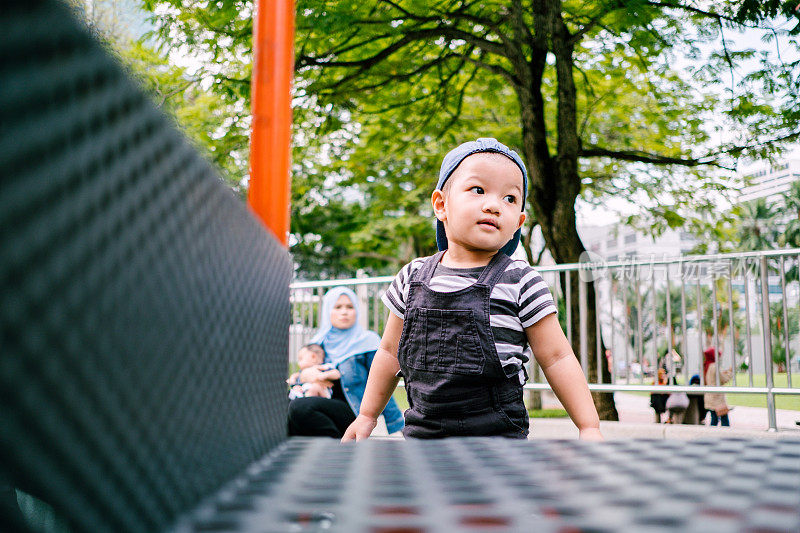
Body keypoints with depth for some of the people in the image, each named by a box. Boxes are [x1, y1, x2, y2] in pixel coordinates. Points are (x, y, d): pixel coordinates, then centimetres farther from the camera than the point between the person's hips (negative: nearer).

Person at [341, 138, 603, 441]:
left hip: (497, 432, -3)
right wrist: (367, 415, 20)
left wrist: (589, 427, -4)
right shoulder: (414, 277, 3)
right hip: (423, 430, 4)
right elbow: (391, 351, 15)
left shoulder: (520, 281, -6)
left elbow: (557, 358, -2)